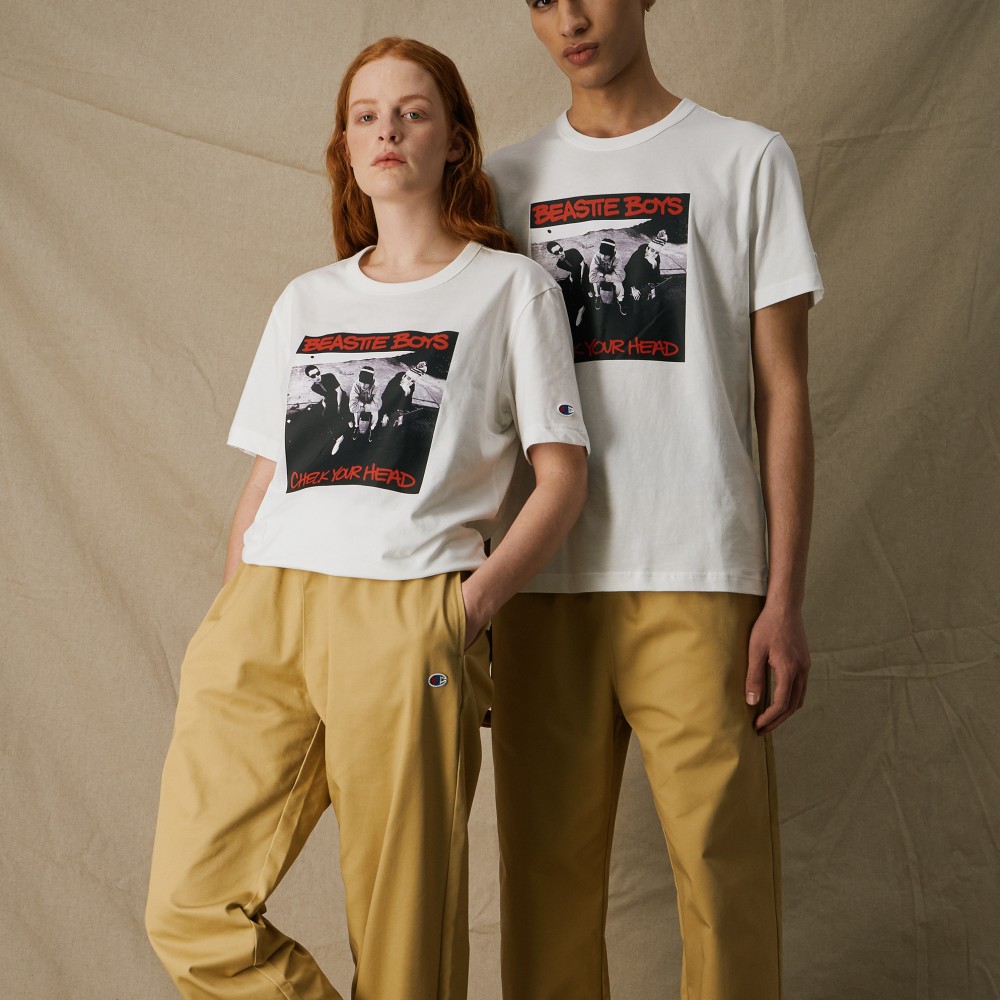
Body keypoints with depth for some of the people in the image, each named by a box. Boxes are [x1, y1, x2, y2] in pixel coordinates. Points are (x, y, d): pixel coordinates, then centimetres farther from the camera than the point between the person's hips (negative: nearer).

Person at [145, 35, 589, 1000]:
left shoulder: (510, 286, 10)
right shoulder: (306, 300, 23)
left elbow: (562, 475, 3)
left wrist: (469, 606, -10)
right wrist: (224, 630, 11)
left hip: (406, 619, -4)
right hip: (264, 606, 4)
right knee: (189, 915, -4)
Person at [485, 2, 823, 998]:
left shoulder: (746, 158, 8)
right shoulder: (506, 180, 15)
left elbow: (782, 393, 4)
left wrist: (785, 598, -3)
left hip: (697, 578, -2)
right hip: (541, 578, 3)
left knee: (722, 869, -4)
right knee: (547, 872, 5)